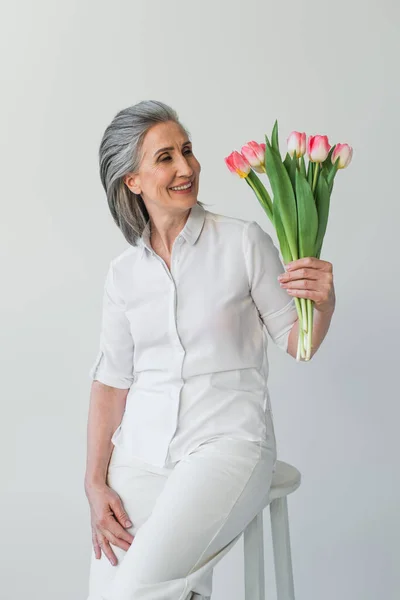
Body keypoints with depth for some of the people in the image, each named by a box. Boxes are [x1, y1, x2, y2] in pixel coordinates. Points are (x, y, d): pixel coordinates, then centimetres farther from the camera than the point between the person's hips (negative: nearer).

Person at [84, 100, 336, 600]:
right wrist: (95, 484, 1)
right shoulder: (123, 272, 7)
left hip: (226, 440, -4)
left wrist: (322, 303, -20)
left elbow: (295, 341, 3)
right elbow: (112, 378, 8)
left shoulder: (244, 241, -3)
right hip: (142, 448, 4)